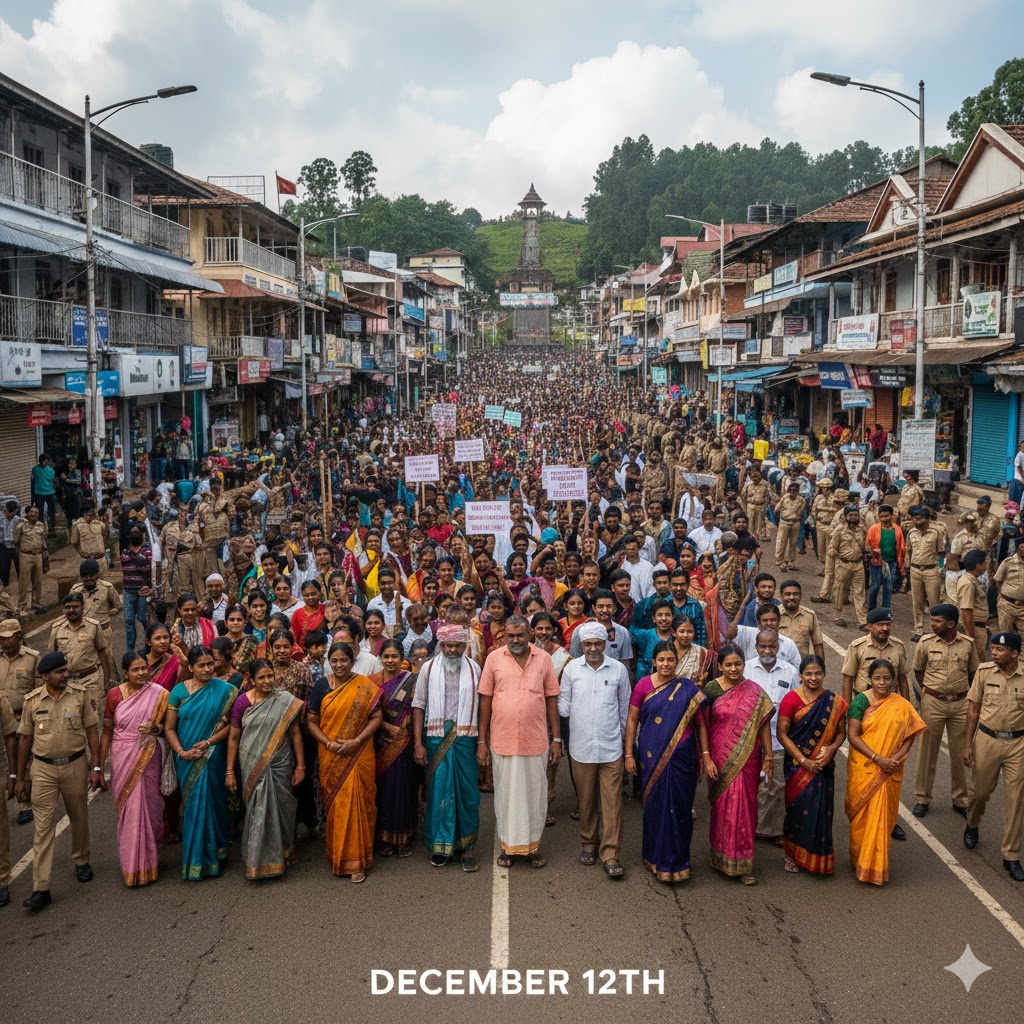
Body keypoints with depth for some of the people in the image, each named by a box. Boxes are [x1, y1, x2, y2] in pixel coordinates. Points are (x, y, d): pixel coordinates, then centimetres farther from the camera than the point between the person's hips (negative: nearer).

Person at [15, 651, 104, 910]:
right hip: (43, 769, 0)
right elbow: (25, 739, 4)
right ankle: (41, 888, -3)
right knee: (43, 826, -3)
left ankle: (81, 861, 41)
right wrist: (20, 778, 6)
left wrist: (96, 767, -5)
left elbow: (92, 730, -1)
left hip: (75, 765, 1)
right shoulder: (32, 701, -5)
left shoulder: (79, 694, -6)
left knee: (79, 818, 16)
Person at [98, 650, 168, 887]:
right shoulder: (114, 695, -3)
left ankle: (147, 861, 22)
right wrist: (99, 765, 4)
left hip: (148, 758, 0)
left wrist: (154, 728, -17)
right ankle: (132, 865, 15)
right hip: (122, 758, 0)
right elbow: (107, 730, 4)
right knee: (128, 809, 3)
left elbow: (167, 724, 6)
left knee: (148, 805, 4)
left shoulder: (158, 693, -5)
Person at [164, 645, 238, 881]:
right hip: (187, 761, 1)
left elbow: (231, 724, -5)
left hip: (213, 759, -1)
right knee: (193, 807, 6)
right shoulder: (179, 691, 1)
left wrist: (208, 742, -16)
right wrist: (181, 752, -12)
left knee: (211, 805, 3)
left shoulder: (224, 690, -3)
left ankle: (213, 857, 18)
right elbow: (169, 728, 1)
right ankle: (195, 859, 19)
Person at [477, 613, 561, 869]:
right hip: (502, 740, 0)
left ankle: (533, 845, 23)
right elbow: (485, 700, 2)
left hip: (536, 741, 0)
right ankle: (508, 845, 23)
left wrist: (557, 739, 2)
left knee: (535, 794, 9)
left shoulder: (543, 659, 1)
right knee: (506, 794, 10)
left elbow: (552, 700, 4)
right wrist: (482, 741, 0)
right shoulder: (494, 658, -1)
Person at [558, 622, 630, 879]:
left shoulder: (618, 669, 1)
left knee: (612, 802, -2)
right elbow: (564, 707, 6)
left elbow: (624, 707, 11)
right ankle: (589, 844, 29)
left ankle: (611, 855, 3)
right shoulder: (571, 669, 1)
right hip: (581, 747, 1)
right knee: (586, 800, 12)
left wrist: (625, 738, 15)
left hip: (611, 748, -1)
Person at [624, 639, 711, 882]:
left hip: (682, 757, 0)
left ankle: (677, 860, 20)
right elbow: (632, 721, 3)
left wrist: (706, 756, -5)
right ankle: (657, 859, 22)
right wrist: (628, 754, 0)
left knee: (680, 807, 5)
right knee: (655, 806, 7)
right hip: (653, 758, 0)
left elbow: (700, 724, 1)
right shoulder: (643, 686, 0)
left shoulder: (688, 688, 1)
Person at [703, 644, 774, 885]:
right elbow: (703, 725, -1)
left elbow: (763, 725, 3)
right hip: (720, 759, 0)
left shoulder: (754, 692, 1)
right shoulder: (711, 689, -1)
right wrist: (706, 757, -6)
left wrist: (768, 756, 1)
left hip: (747, 759, 1)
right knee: (723, 807, 6)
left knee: (744, 808, 3)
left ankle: (742, 864, 12)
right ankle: (721, 858, 22)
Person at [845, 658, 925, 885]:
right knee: (862, 815, 6)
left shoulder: (901, 706, 0)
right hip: (863, 769, -2)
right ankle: (860, 860, 24)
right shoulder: (861, 701, -7)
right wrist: (877, 759, -18)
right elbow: (853, 736, -11)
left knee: (882, 816, 5)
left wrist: (896, 758, -15)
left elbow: (909, 737, 1)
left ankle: (875, 865, 21)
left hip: (889, 771, 2)